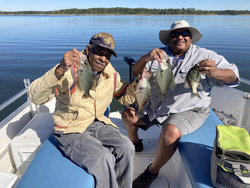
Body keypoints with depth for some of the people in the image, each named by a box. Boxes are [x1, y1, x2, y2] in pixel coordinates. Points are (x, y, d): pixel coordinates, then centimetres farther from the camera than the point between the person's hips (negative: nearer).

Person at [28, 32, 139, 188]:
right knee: (103, 159, -27)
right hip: (71, 130, -5)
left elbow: (125, 97, 12)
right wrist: (60, 71, -45)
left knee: (126, 148, -16)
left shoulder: (111, 74, 0)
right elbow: (35, 97, -28)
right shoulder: (71, 71, -18)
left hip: (97, 124, 5)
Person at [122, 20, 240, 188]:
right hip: (155, 106, 5)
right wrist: (145, 58, -26)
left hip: (189, 111, -4)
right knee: (128, 114, -2)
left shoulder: (205, 56, -2)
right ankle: (135, 144, 30)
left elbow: (233, 77, -9)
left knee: (170, 132, -32)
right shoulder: (160, 55, 6)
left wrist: (214, 72, -33)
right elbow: (136, 72, -3)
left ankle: (153, 171, -3)